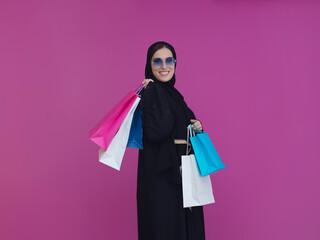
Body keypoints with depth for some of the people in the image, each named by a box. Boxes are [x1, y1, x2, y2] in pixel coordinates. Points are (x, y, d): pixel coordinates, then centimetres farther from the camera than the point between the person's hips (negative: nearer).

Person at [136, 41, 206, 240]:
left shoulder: (174, 94, 15)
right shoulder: (151, 91, -10)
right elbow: (157, 131, -25)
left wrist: (196, 127, 0)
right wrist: (150, 90, -20)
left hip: (182, 172, 8)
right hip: (161, 174, -8)